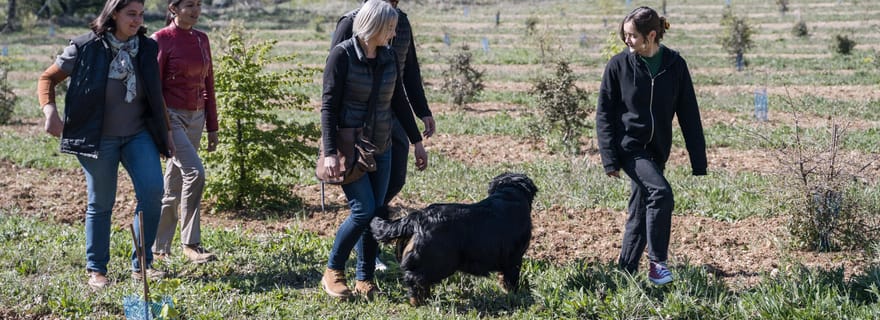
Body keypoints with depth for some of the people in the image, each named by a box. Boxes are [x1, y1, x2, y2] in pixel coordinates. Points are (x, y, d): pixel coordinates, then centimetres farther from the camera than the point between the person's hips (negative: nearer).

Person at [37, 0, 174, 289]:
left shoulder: (147, 48, 4)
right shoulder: (85, 48, -9)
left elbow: (156, 95, 15)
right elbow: (48, 78, -1)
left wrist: (166, 132, 15)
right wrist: (49, 111, -17)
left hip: (139, 135, 4)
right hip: (99, 139, -3)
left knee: (152, 192, -9)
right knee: (101, 203, 4)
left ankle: (141, 264, 6)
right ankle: (96, 270, 19)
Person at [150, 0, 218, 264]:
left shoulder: (202, 40, 10)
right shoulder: (161, 40, -8)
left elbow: (208, 84, 14)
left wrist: (212, 127, 14)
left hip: (196, 118, 6)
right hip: (171, 117, -6)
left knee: (174, 184, 10)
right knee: (194, 172, -20)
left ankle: (159, 248, 19)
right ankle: (190, 243, -10)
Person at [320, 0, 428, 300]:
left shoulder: (389, 57, 3)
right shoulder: (342, 55, -13)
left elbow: (399, 102, 13)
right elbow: (328, 105, -14)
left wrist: (417, 141, 13)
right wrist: (329, 152, -20)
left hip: (380, 149, 6)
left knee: (375, 213, 4)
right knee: (364, 211, -13)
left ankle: (364, 279, 14)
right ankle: (333, 272, 4)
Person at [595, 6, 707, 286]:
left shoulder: (675, 65, -2)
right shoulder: (619, 65, -7)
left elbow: (689, 115, 1)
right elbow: (604, 114, -4)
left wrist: (698, 161, -1)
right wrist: (610, 158, -11)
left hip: (656, 150, 4)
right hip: (629, 146, -4)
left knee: (640, 213, 9)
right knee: (661, 192, -24)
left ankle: (626, 271, 21)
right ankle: (657, 262, -15)